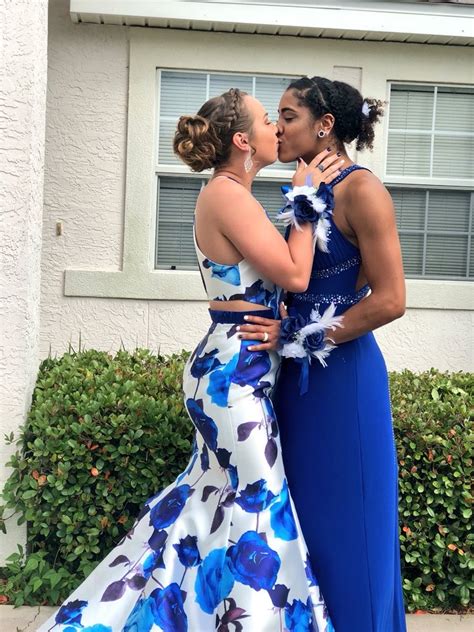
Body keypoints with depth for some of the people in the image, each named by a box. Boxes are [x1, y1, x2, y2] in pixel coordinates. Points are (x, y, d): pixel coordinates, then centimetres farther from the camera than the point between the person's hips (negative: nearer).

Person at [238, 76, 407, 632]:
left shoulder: (360, 190, -13)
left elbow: (389, 300, -18)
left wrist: (299, 338, -15)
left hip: (342, 374, -8)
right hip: (299, 375, 8)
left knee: (342, 522, 5)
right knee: (300, 512, 16)